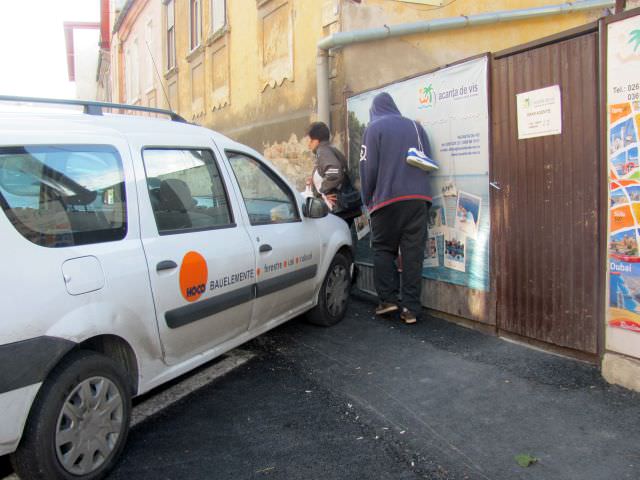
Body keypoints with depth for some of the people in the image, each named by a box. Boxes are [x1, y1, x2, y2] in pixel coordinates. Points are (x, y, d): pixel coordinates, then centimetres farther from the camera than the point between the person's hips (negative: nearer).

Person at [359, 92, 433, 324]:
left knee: (383, 249, 10)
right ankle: (411, 308, 2)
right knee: (413, 252, 2)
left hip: (387, 198, -3)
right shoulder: (415, 126, 13)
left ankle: (388, 298, 3)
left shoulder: (374, 128, 1)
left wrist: (367, 198, 8)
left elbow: (368, 167, -3)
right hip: (418, 198, 3)